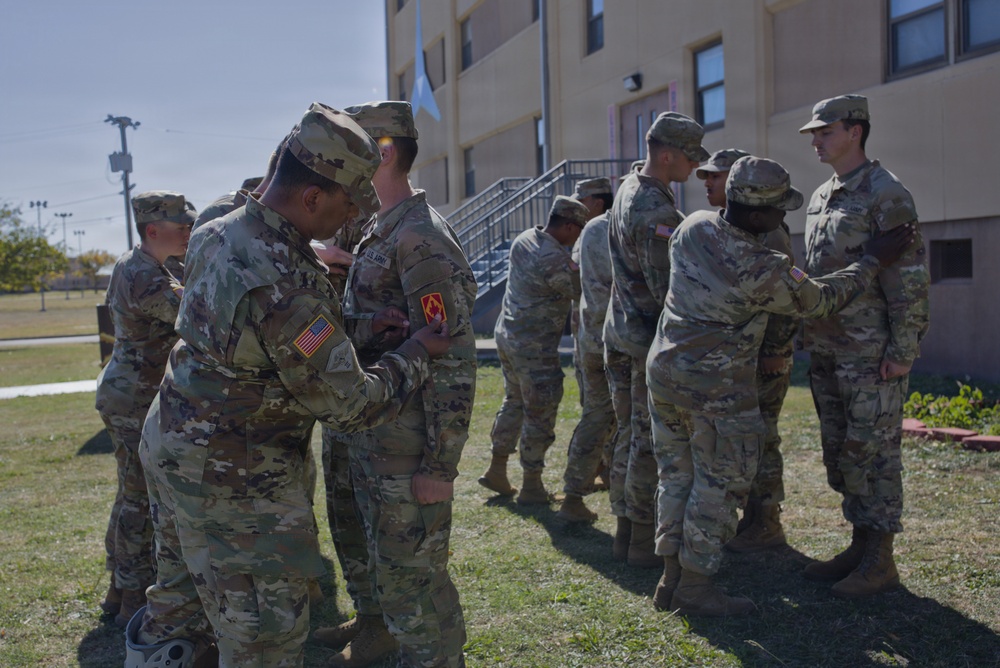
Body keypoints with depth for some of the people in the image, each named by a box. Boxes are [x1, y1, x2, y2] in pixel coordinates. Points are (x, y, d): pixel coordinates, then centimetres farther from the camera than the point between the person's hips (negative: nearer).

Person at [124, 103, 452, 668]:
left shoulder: (218, 234, 0)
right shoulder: (285, 285, -29)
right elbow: (352, 405, -21)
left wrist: (351, 330, 4)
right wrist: (418, 353, -7)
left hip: (171, 441, 9)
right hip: (233, 478, -9)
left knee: (182, 597, 24)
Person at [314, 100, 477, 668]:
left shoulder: (423, 239, -20)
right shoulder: (383, 233, 11)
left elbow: (453, 360, -24)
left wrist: (441, 466, -23)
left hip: (408, 446, -10)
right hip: (370, 432, 10)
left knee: (410, 571, 1)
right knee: (371, 543, 26)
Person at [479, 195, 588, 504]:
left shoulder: (524, 239, 3)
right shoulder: (556, 261, -24)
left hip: (506, 335, 9)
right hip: (534, 347, -9)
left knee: (514, 401, 22)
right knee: (540, 414, 3)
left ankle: (496, 470, 29)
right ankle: (531, 487, 12)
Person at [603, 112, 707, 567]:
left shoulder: (628, 188, 9)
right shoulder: (657, 214, -22)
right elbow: (668, 291, -23)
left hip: (620, 332, 9)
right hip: (652, 340, -9)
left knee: (629, 435, 15)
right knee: (651, 443, -1)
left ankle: (626, 529, 24)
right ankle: (644, 542, 8)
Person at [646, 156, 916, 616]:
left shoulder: (693, 227, -2)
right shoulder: (762, 271, -21)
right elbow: (819, 300, -4)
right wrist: (873, 262, 5)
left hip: (664, 370, 8)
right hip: (717, 388, -8)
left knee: (676, 475, 15)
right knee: (719, 484, 5)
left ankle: (672, 578, 23)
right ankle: (696, 586, 12)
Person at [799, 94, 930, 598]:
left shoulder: (886, 195, -10)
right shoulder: (820, 198, 15)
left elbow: (910, 279, -14)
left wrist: (903, 350, -18)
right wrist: (808, 335, 16)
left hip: (871, 354, -8)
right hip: (827, 351, 8)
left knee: (872, 452, -3)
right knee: (839, 452, 12)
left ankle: (880, 561, 8)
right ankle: (860, 546, 24)